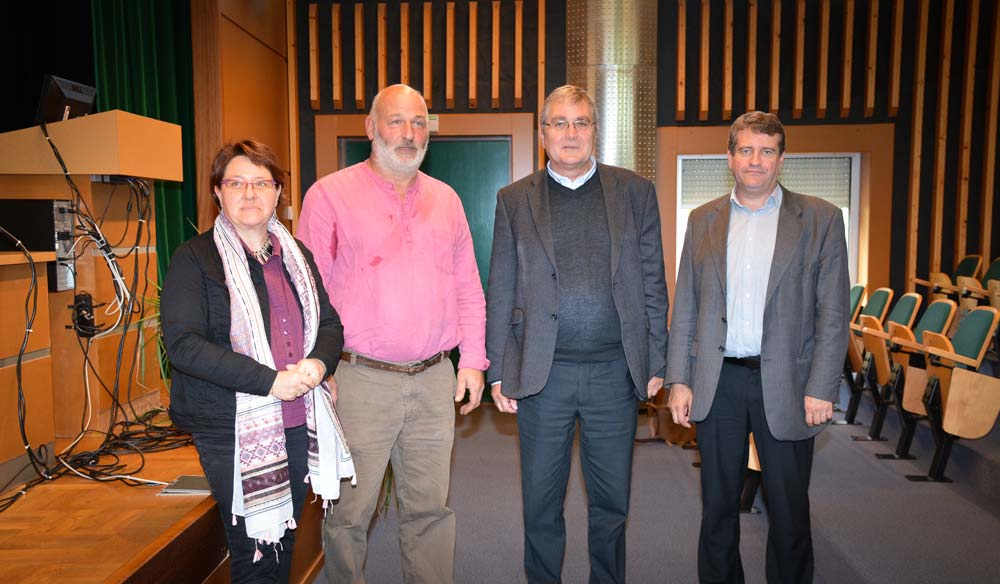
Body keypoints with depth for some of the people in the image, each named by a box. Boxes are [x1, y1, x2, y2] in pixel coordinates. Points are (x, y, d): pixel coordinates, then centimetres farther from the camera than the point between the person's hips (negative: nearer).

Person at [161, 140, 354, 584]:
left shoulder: (297, 256, 12)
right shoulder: (194, 258, -5)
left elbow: (331, 323, 13)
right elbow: (182, 343, -15)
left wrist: (318, 364, -11)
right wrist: (270, 380, -21)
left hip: (300, 424, 5)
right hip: (234, 430, -5)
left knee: (285, 545, 17)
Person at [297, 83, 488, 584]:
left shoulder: (445, 199, 12)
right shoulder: (330, 194, -1)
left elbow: (468, 288, 14)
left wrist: (472, 360, 8)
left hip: (435, 380, 4)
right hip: (360, 381, -3)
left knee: (430, 507, 13)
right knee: (349, 510, 7)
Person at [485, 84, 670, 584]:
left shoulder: (635, 192, 6)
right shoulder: (514, 200, 5)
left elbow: (652, 284, 6)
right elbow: (500, 293, 4)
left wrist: (654, 362, 3)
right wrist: (498, 372, 0)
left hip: (615, 372, 1)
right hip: (542, 374, 0)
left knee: (611, 500, 14)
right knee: (541, 503, 12)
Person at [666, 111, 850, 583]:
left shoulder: (821, 219, 0)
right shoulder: (703, 220, 7)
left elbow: (833, 314, -3)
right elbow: (684, 308, 6)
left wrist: (821, 389, -9)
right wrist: (679, 380, 0)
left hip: (786, 384, -2)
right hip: (717, 382, 2)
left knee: (789, 512, 10)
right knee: (718, 506, 15)